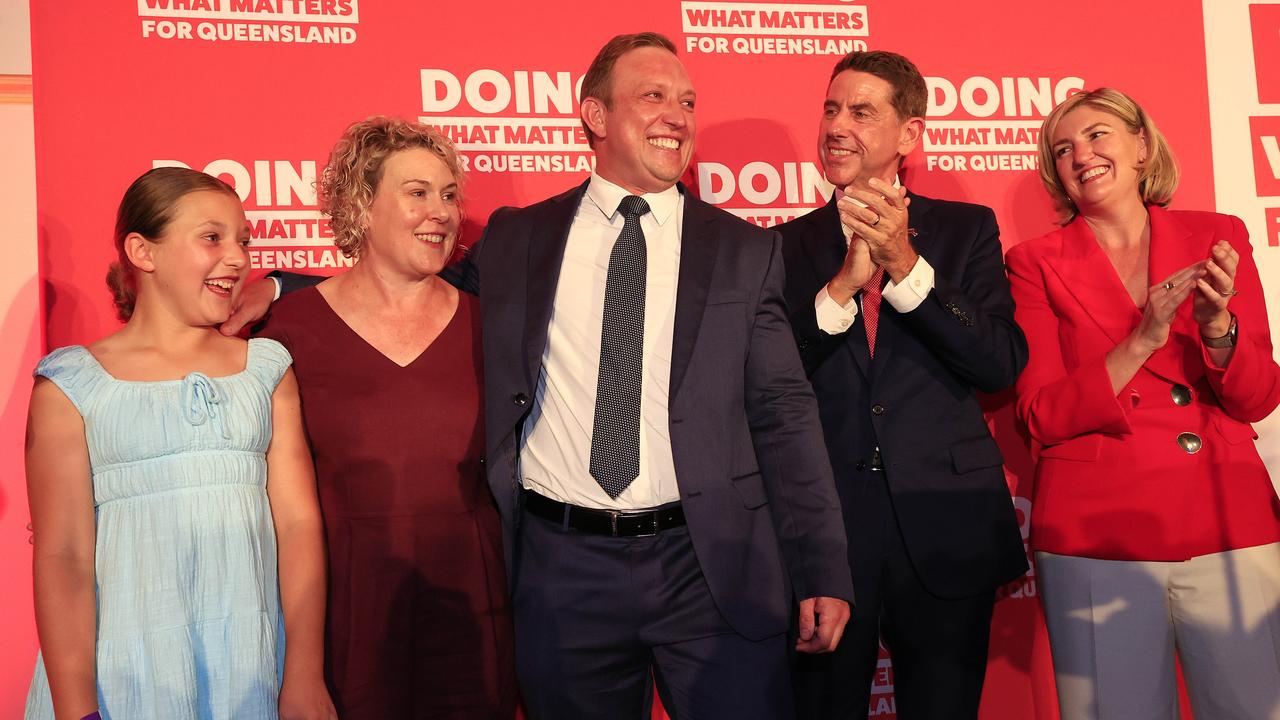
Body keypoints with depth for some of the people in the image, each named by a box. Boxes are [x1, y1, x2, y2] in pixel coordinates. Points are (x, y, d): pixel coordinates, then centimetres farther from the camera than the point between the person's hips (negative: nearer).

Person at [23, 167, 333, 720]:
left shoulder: (267, 368, 8)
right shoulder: (71, 384, 1)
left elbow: (298, 520, 0)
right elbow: (63, 555, -6)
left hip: (253, 665, 2)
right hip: (124, 668, -2)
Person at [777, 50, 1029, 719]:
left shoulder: (967, 229, 5)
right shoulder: (787, 245, 5)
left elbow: (1003, 364, -7)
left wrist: (905, 263, -16)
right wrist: (843, 284, -17)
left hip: (945, 531, 0)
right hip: (823, 531, 0)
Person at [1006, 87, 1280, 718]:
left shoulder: (1217, 237, 7)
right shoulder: (1037, 263, 2)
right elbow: (1042, 417, -5)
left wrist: (1216, 324, -16)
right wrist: (1144, 339, -17)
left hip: (1229, 524, 2)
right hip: (1097, 533, -2)